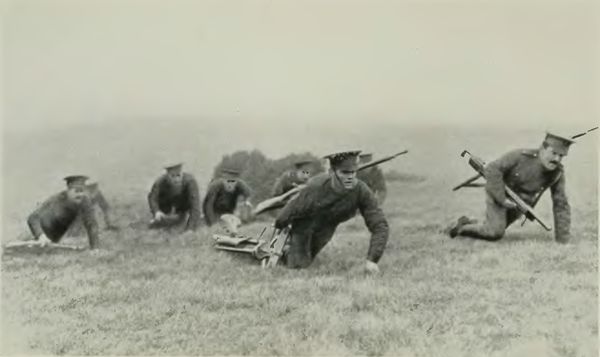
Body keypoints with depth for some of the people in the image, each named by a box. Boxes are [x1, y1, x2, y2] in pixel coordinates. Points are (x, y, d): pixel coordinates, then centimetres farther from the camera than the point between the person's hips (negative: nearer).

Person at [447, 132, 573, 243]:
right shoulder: (521, 156, -28)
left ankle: (468, 223, 35)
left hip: (517, 205, 5)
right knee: (495, 232, -19)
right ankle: (462, 226, 4)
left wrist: (562, 240, -12)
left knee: (493, 232, 9)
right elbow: (492, 169, -26)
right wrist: (501, 198, -27)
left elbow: (561, 205, -10)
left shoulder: (557, 174, -15)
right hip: (498, 194, -5)